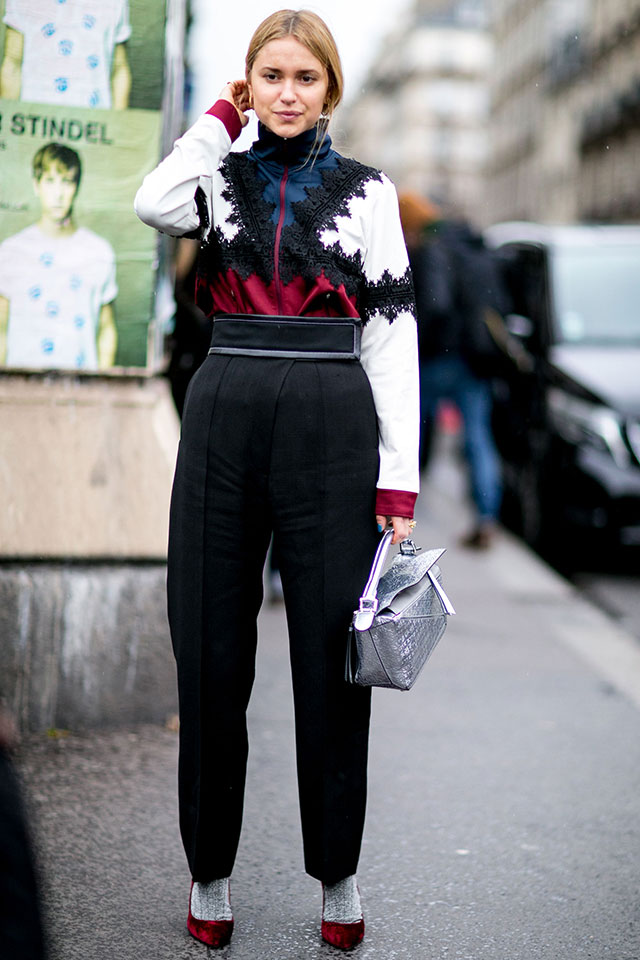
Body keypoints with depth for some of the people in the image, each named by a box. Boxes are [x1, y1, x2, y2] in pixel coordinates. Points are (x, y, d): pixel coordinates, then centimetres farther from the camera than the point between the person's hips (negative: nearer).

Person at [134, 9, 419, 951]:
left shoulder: (368, 191, 7)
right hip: (223, 418, 1)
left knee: (332, 658, 4)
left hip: (333, 424, -1)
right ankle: (210, 866, 23)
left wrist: (399, 477, -5)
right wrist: (223, 115, -1)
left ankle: (338, 871, 21)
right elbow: (153, 203, -15)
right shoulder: (220, 179, 10)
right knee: (211, 654, 7)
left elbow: (394, 333, 2)